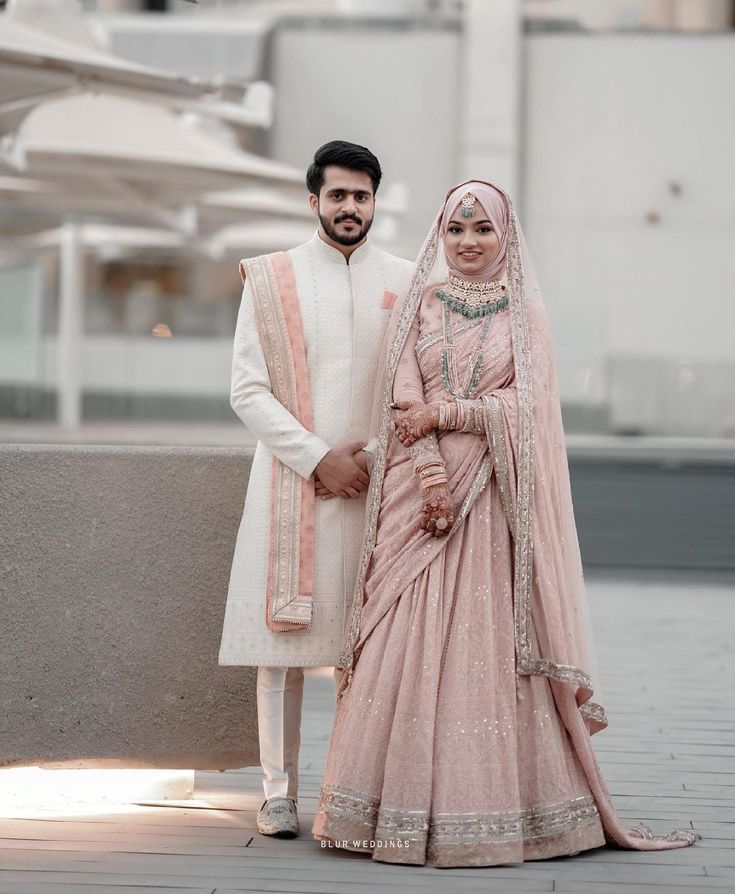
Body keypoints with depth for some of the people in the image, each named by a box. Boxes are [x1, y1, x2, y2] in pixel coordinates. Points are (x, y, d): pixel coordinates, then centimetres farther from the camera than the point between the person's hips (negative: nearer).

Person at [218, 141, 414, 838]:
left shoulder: (405, 282, 10)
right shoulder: (272, 279, 5)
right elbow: (247, 391, -1)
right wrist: (319, 458, -9)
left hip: (378, 486, 1)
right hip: (292, 481, -1)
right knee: (286, 634, -1)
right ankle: (280, 791, 6)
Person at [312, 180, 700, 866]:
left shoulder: (524, 312, 8)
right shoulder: (419, 304, 10)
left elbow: (528, 403, -1)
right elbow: (404, 397, 0)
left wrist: (447, 412, -10)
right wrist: (430, 469, -13)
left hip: (495, 499, -1)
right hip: (423, 492, 1)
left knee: (489, 643, -4)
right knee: (410, 641, -4)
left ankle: (492, 804, 1)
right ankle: (408, 807, 1)